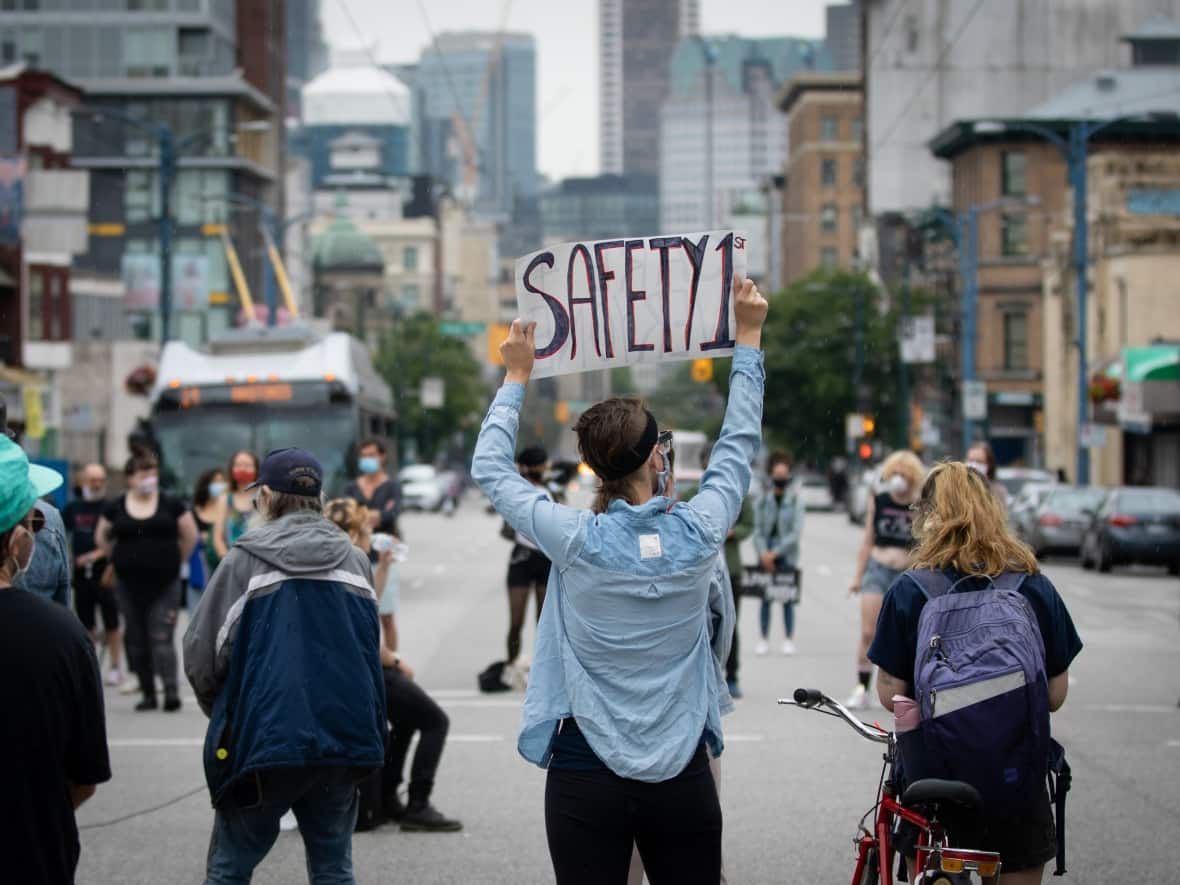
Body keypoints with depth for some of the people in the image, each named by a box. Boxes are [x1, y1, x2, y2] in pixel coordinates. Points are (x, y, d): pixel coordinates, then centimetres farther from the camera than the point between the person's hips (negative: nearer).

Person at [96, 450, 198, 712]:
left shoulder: (171, 505, 0)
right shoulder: (115, 508, 4)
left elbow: (190, 536, 8)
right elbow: (102, 537, 17)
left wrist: (174, 561, 7)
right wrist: (120, 559, 11)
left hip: (164, 583, -3)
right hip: (129, 584, 3)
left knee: (161, 637, -12)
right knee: (137, 640, 7)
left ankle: (171, 691, -17)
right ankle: (148, 693, 15)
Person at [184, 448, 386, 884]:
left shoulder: (245, 560, -3)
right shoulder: (355, 560, 9)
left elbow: (200, 654, -3)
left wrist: (223, 712, 16)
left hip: (263, 738, -3)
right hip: (345, 738, 3)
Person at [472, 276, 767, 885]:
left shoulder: (576, 542, -9)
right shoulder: (699, 534, -6)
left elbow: (490, 468, 7)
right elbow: (738, 444, 12)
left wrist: (517, 376, 18)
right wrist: (748, 338, 22)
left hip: (586, 779, -1)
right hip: (684, 776, 1)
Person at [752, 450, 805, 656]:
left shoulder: (795, 500, -1)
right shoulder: (762, 500, 6)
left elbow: (796, 533, -7)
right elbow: (757, 530, 4)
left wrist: (776, 552, -11)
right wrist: (763, 553, -10)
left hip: (787, 556, -2)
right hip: (766, 556, 2)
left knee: (787, 598, 1)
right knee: (766, 598, 2)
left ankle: (789, 639, 9)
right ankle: (764, 639, 9)